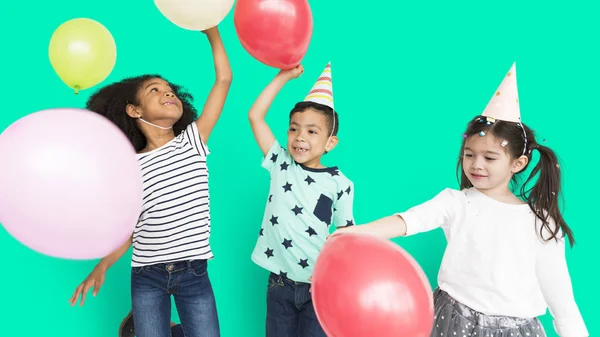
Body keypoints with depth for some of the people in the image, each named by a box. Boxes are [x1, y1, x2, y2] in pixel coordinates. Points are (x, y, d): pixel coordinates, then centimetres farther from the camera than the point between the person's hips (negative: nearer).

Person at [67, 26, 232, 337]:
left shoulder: (193, 140, 0)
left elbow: (224, 79, -4)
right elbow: (131, 229, 5)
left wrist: (211, 30, -3)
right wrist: (101, 268, -7)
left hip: (194, 274, 0)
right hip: (146, 277, 0)